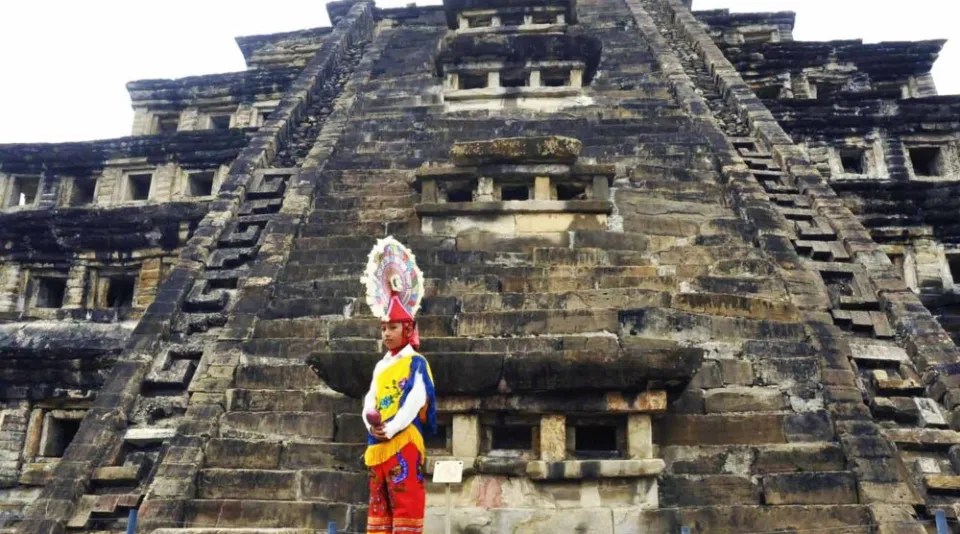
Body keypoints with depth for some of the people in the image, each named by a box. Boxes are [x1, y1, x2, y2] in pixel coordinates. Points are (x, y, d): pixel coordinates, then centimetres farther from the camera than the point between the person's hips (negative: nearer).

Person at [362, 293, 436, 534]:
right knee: (378, 498, 10)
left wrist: (391, 428, -20)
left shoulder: (416, 362, 0)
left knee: (406, 497, -7)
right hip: (377, 442, 7)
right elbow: (370, 399, 10)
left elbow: (416, 399, -12)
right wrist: (372, 425, -10)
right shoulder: (380, 366, 20)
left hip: (404, 439, -7)